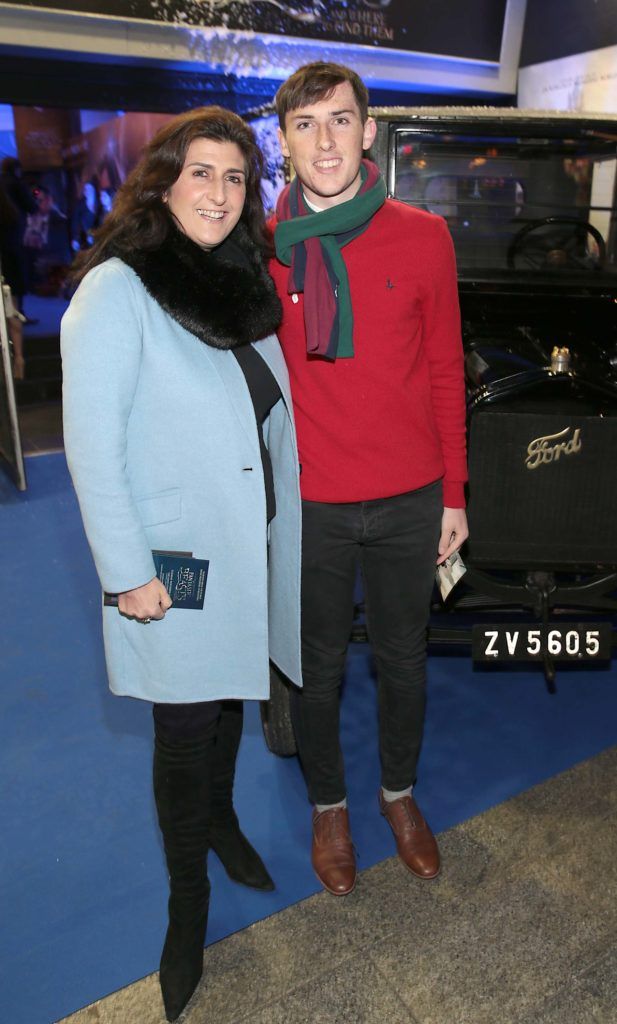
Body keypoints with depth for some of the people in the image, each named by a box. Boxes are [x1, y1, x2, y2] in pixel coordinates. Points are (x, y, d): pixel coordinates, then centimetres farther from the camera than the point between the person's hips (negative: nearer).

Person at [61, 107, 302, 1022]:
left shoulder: (247, 282, 7)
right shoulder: (117, 291, -14)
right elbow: (91, 446, -16)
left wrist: (283, 526, 12)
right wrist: (127, 573, -17)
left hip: (253, 548, 6)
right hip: (175, 565, -6)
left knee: (228, 700, 22)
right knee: (186, 732, 8)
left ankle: (220, 819, 49)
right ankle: (188, 901, 31)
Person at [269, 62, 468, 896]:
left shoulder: (423, 238, -2)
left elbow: (445, 373, 2)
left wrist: (453, 495, 3)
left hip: (409, 502, 1)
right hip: (307, 506, 0)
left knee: (403, 657, 18)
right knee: (319, 666, 16)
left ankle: (399, 790, 45)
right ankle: (328, 805, 42)